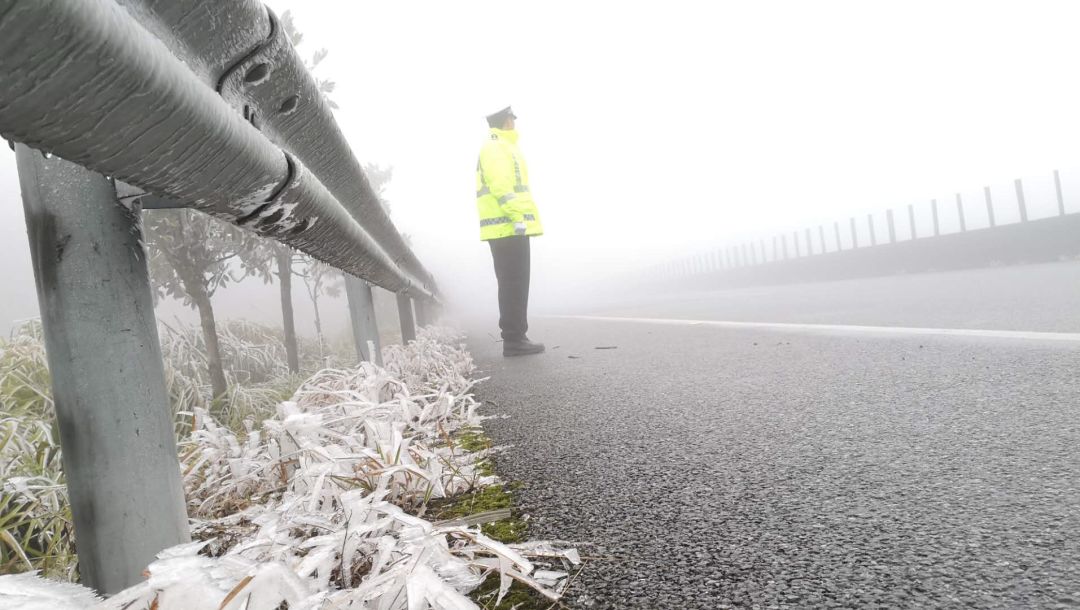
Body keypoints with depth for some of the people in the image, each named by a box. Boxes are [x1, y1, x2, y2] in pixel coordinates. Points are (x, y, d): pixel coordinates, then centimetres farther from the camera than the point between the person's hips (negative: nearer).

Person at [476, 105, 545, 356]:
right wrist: (517, 217, -23)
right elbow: (501, 185, -18)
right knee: (514, 285, -10)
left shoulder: (496, 148, 26)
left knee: (512, 285, 10)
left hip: (505, 229, 10)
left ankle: (513, 338, 13)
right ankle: (514, 340, -9)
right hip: (510, 227, -10)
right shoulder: (497, 147, -5)